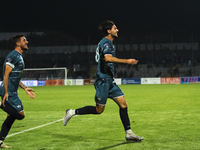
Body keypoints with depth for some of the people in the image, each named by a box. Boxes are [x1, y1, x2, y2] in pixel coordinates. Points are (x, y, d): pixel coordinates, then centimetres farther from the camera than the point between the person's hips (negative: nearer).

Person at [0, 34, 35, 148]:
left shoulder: (19, 57, 19)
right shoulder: (13, 56, -13)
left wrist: (25, 88, 21)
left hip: (12, 92, 10)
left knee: (11, 117, 13)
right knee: (20, 115, -13)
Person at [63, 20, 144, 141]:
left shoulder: (108, 42, 19)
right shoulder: (106, 42, -13)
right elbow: (108, 58, -31)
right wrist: (126, 61, -35)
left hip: (109, 81, 10)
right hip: (103, 80, -10)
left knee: (123, 104, 1)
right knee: (99, 110, -4)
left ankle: (129, 133, 0)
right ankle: (73, 112, 10)